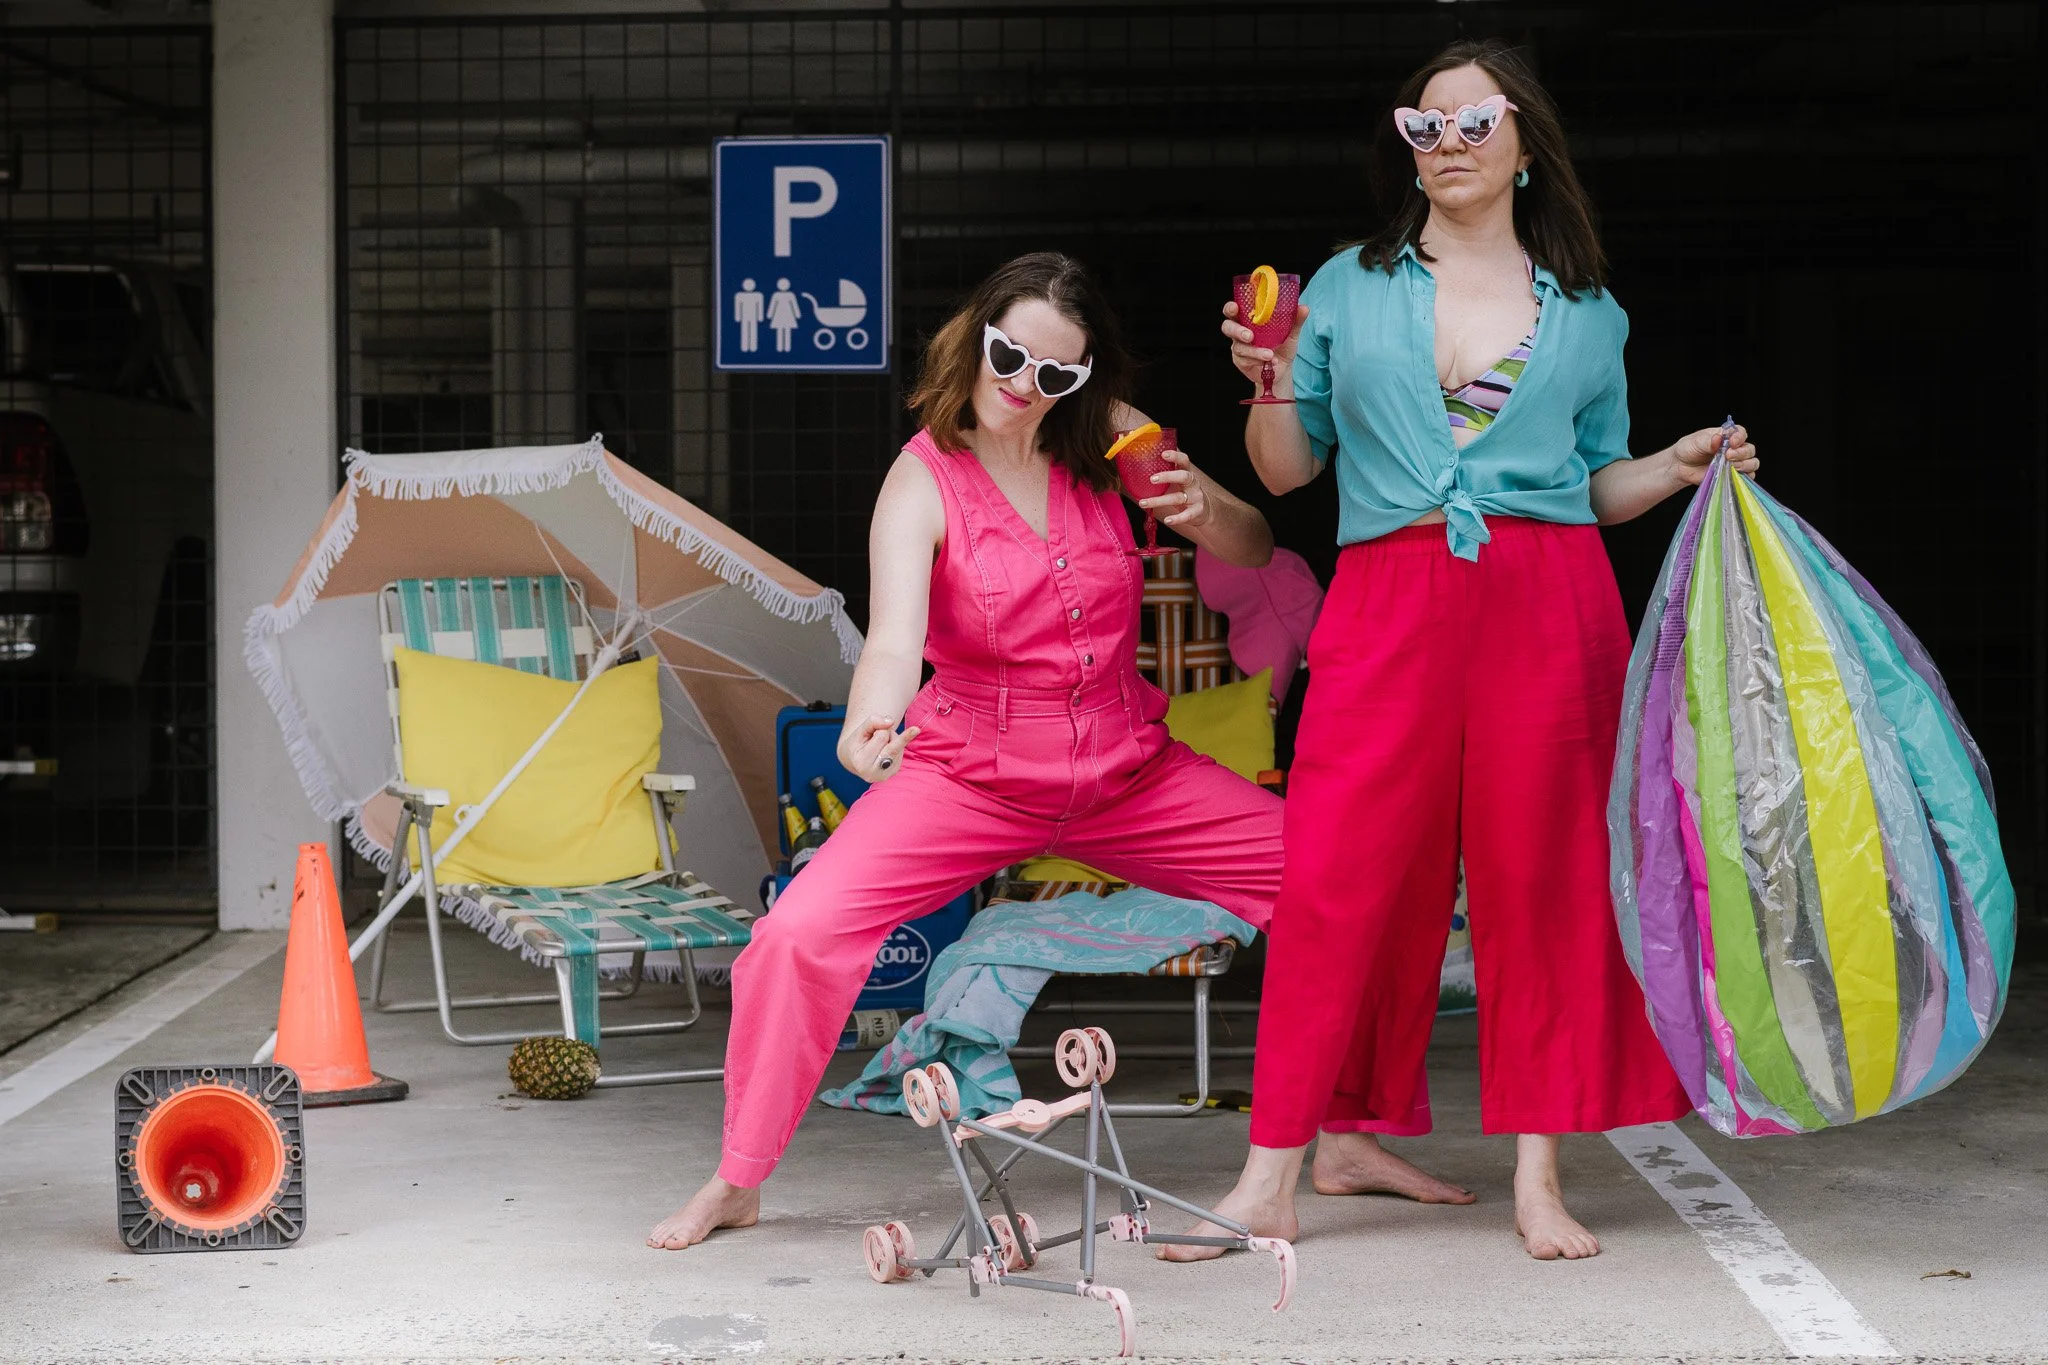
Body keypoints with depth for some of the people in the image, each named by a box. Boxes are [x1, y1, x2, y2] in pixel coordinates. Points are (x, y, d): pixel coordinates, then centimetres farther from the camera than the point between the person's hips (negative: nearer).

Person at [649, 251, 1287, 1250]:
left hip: (1126, 771, 3)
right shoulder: (924, 482, -13)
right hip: (972, 775, -3)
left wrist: (1203, 510, -20)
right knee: (801, 931, -22)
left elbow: (1253, 551, 4)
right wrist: (870, 721, -53)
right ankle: (736, 1184, -1)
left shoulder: (1106, 439, -3)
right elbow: (893, 637, -30)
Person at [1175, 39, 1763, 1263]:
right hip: (1389, 603, -1)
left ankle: (1539, 1173, 7)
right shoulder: (1349, 289, 13)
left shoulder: (1589, 313, 14)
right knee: (1340, 875, -5)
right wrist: (1269, 383, -4)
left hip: (1547, 609, 1)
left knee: (1543, 873, 0)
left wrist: (1680, 467, 1)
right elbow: (1285, 471, 13)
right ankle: (1276, 1171, 2)